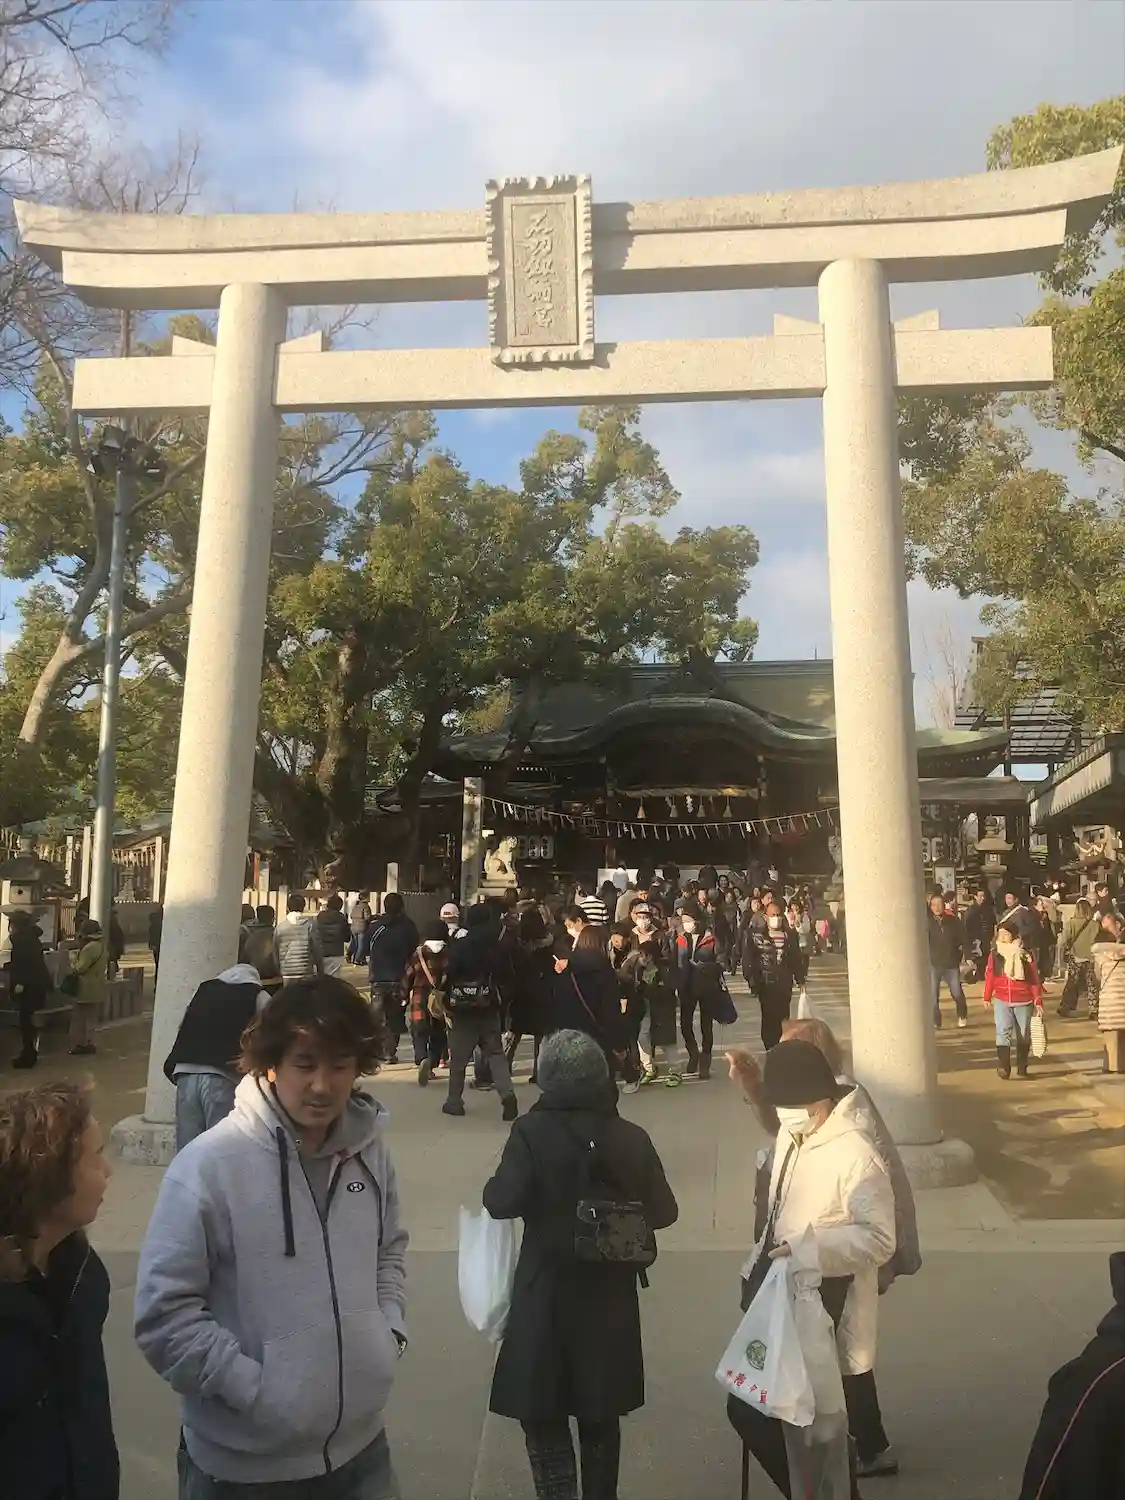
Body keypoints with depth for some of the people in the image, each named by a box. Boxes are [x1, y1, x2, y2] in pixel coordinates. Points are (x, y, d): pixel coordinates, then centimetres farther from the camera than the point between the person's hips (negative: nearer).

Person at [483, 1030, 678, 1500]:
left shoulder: (531, 1132, -16)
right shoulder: (631, 1137, -6)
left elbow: (501, 1202, -24)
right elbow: (663, 1212, 0)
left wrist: (493, 1186, -3)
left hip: (547, 1296, -4)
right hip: (610, 1297, 4)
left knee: (542, 1414, 12)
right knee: (601, 1414, 22)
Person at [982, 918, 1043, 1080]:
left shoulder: (1025, 954, -5)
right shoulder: (995, 954, 0)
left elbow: (1034, 979, -3)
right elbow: (990, 976, 6)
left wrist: (1038, 1000, -4)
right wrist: (987, 996, 8)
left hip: (1023, 1001, 0)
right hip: (1001, 1001, 0)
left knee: (1024, 1036, 10)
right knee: (1003, 1033, -12)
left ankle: (1022, 1068, 23)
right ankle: (1003, 1066, -16)